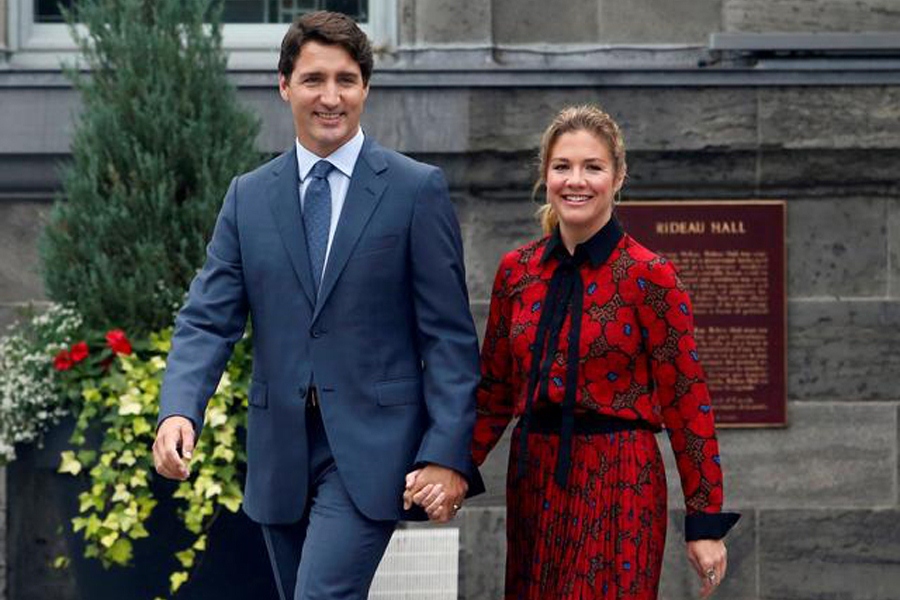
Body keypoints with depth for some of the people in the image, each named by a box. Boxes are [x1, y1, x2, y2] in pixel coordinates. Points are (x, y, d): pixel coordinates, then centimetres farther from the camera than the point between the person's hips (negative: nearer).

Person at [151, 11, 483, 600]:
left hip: (370, 446, -5)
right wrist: (179, 411, -15)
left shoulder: (418, 190, -2)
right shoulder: (248, 197, 9)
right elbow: (208, 321, 4)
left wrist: (447, 453, -12)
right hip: (281, 454, 5)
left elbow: (449, 334, -4)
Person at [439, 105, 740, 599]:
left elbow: (687, 403, -7)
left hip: (618, 485, -5)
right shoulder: (516, 270, 6)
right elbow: (494, 391, 12)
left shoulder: (648, 276, -8)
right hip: (533, 483, 5)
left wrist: (705, 522, -8)